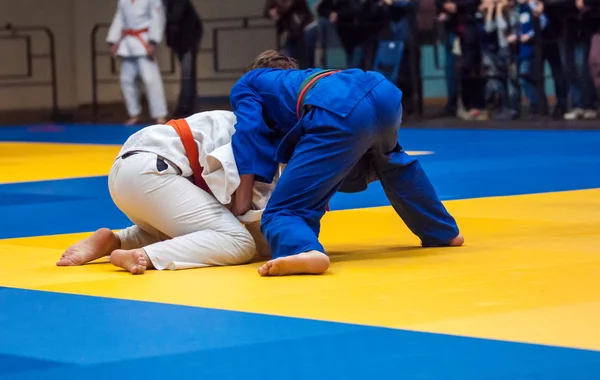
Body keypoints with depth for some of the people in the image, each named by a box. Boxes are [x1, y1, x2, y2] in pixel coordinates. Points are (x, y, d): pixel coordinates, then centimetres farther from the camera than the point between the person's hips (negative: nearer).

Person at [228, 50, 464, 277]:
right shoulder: (298, 79, 45)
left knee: (282, 211, -5)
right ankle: (443, 232, 50)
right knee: (390, 161, 42)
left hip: (340, 113, -7)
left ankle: (305, 251, -38)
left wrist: (241, 204, 7)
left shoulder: (245, 86, 27)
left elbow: (250, 135, 9)